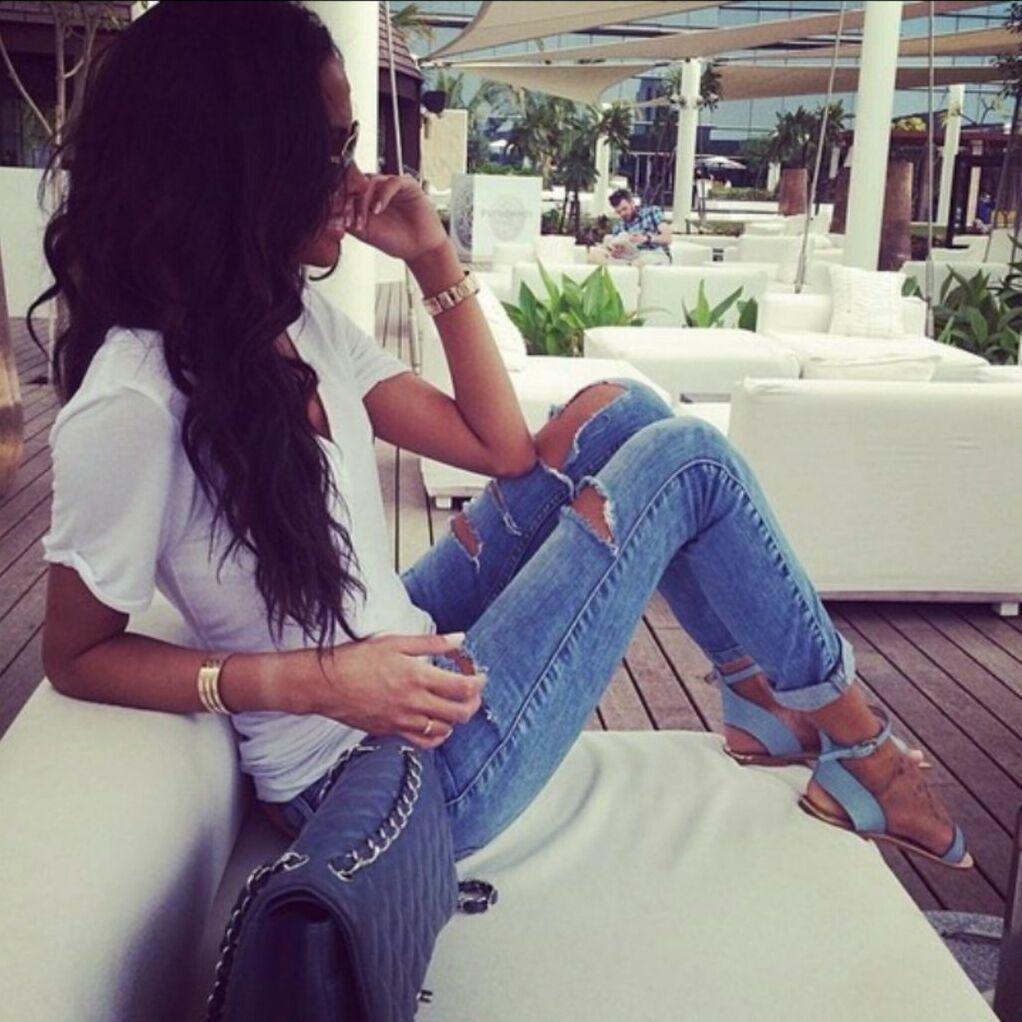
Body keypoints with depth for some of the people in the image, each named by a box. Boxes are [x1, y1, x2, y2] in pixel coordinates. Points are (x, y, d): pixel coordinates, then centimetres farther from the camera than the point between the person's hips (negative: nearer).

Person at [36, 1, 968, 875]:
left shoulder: (298, 322, 2)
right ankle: (863, 755, 14)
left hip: (407, 652, 9)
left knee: (612, 414, 6)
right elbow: (75, 655, -14)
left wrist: (434, 259, -2)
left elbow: (502, 447, 3)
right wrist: (313, 682, -24)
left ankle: (767, 701, 14)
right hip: (373, 770, -8)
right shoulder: (133, 399, -23)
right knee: (683, 459, -7)